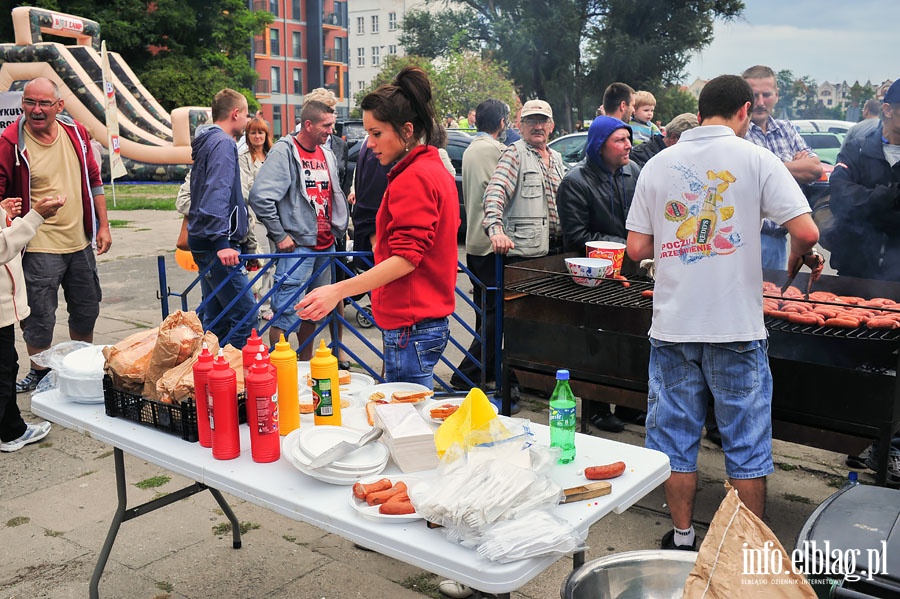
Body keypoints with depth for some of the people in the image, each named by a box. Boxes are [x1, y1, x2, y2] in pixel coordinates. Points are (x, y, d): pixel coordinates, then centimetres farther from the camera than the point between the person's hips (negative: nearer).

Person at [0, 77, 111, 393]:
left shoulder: (76, 133, 3)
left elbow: (93, 180, 11)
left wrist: (103, 225, 8)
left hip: (80, 242, 5)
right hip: (39, 247, -5)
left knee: (86, 311, 17)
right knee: (40, 318, 1)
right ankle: (38, 374, 23)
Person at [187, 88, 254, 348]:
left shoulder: (207, 141, 20)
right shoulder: (223, 143, -10)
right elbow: (217, 193, -22)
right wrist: (222, 241, -28)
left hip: (207, 243, 11)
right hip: (217, 245, -11)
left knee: (216, 318, 14)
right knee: (245, 316, -11)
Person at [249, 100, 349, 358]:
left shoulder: (327, 154, 14)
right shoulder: (285, 151, -9)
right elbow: (260, 196, -17)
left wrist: (338, 228, 15)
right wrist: (279, 235, -14)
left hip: (325, 246, 8)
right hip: (298, 246, -7)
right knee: (286, 313, -9)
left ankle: (307, 363, 28)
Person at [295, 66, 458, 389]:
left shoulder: (413, 178, -15)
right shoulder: (436, 169, 16)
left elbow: (406, 257, -23)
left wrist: (338, 290, -29)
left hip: (411, 328, -10)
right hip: (431, 321, 10)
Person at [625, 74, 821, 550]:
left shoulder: (658, 164, 5)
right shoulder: (755, 159, -4)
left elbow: (637, 248, 3)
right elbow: (806, 231, -12)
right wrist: (801, 256, 9)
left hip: (672, 325, 3)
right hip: (735, 327, -2)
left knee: (675, 435, 13)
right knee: (747, 444, 10)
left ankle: (682, 539, 23)